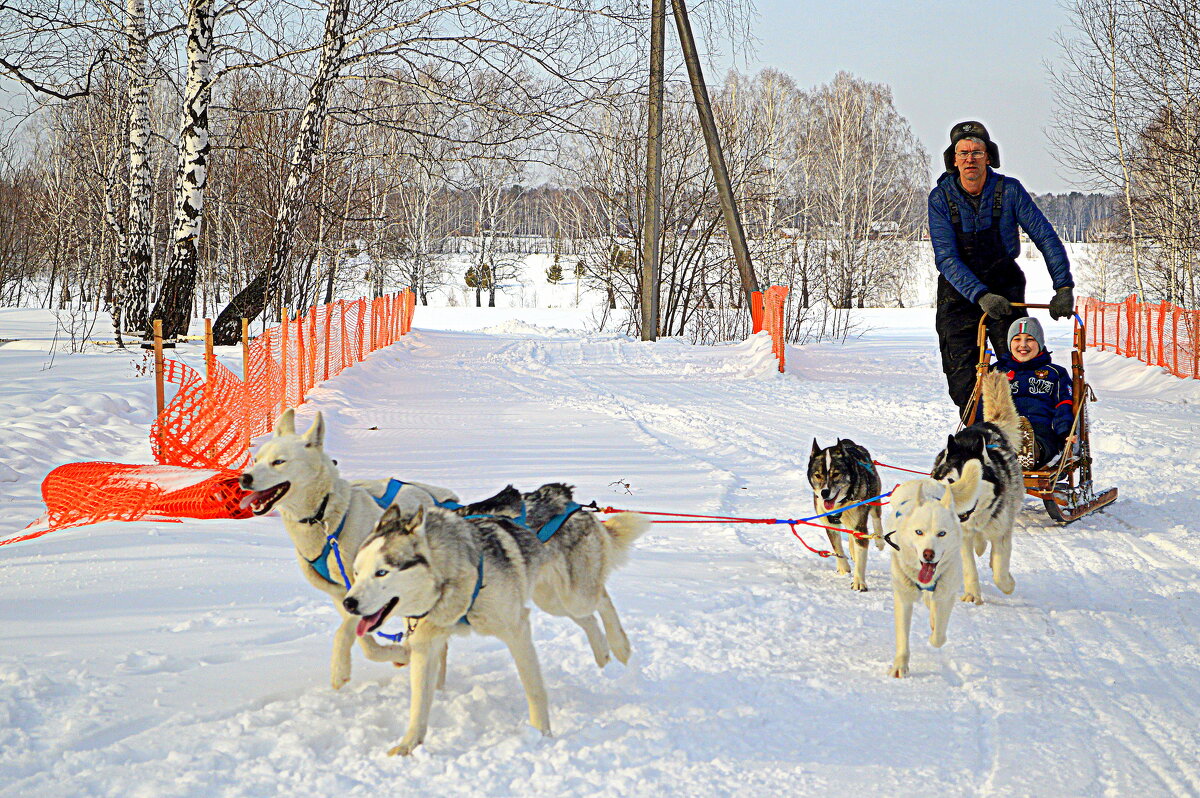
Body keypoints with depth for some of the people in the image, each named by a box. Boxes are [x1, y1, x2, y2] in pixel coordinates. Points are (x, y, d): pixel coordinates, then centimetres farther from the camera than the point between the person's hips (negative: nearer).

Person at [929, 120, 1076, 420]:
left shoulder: (1009, 190, -11)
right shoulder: (940, 198, -12)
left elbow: (1046, 237, -9)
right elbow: (946, 258, -20)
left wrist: (1063, 287, -21)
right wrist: (980, 295, -34)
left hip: (1004, 286, 0)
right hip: (959, 292, 0)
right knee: (963, 380, -5)